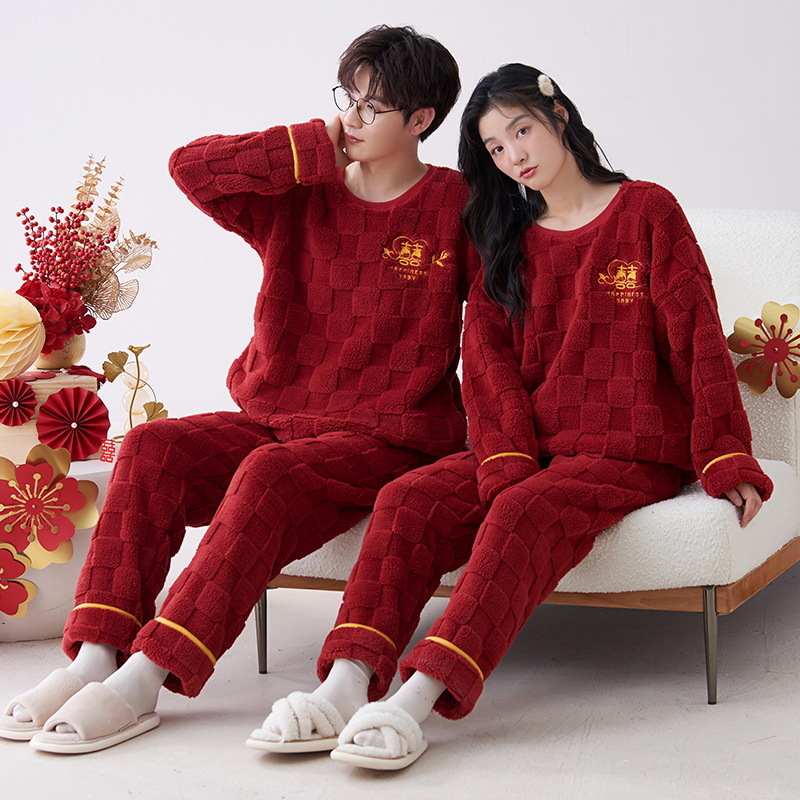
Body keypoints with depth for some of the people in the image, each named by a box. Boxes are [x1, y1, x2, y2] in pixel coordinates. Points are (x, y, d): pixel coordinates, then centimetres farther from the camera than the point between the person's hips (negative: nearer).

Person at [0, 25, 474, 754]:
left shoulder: (455, 206, -1)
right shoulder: (299, 194, 9)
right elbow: (191, 167, -5)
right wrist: (312, 148, -7)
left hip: (389, 439, -5)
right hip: (277, 417, 5)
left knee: (270, 474, -34)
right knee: (153, 447, -19)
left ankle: (143, 680, -34)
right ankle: (95, 658, -24)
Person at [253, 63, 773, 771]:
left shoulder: (646, 212, 5)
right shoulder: (509, 243, 18)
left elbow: (697, 338, 0)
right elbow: (491, 364, 7)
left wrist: (726, 461, -8)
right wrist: (508, 463, -11)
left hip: (633, 451, -4)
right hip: (531, 446, 5)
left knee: (523, 513, -34)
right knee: (409, 499, -22)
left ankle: (417, 700, -46)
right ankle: (346, 688, -36)